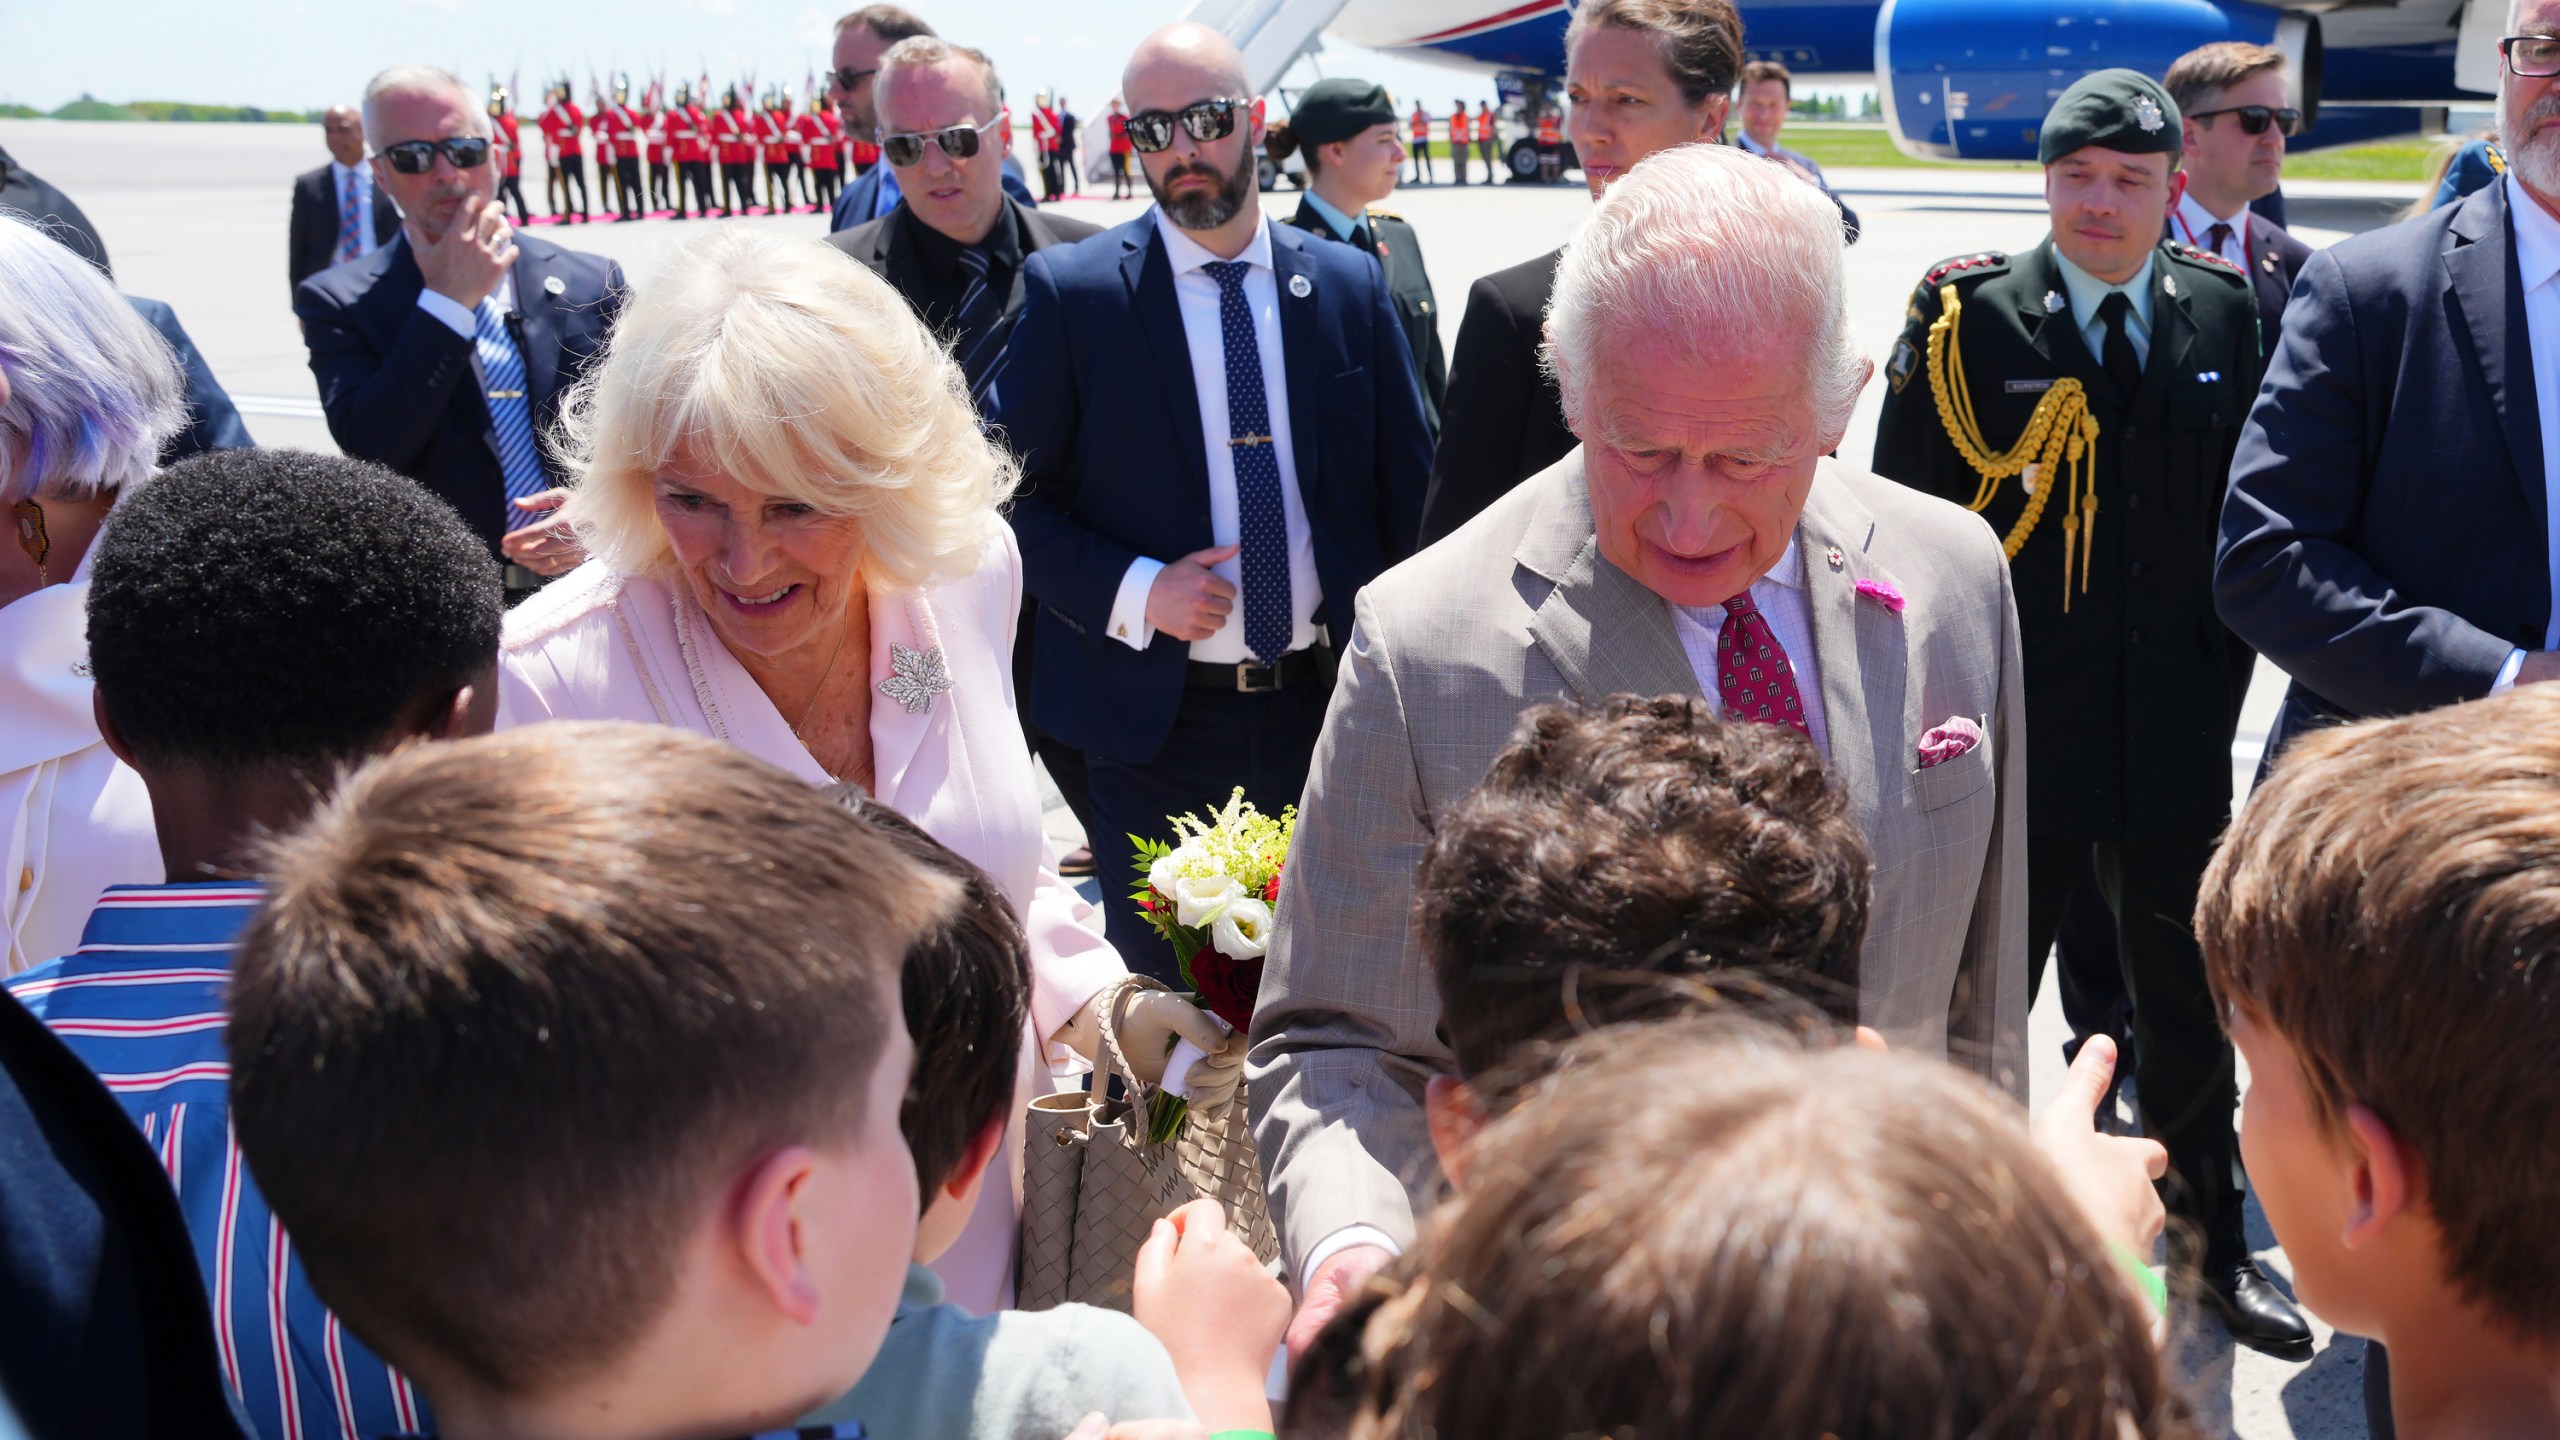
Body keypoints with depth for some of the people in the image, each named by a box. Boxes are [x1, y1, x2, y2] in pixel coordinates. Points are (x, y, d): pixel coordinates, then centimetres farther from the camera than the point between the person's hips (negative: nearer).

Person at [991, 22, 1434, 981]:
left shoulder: (1350, 284, 4)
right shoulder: (1070, 291, -4)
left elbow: (1407, 485, 10)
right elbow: (1012, 495, -2)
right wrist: (1135, 591, -17)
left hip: (1325, 710, 3)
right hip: (1153, 721, -2)